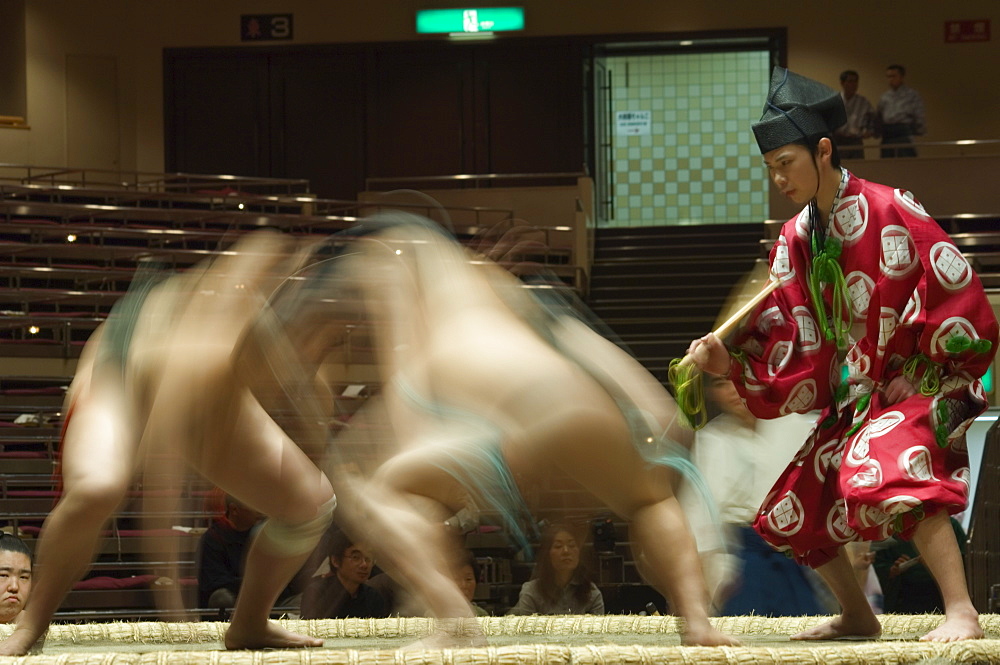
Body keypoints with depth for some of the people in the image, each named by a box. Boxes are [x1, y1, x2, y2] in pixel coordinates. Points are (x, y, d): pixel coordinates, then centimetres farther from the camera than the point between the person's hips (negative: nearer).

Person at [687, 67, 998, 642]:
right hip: (851, 398, 8)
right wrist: (730, 362, -13)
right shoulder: (796, 241, 7)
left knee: (885, 473, -35)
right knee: (793, 513, 9)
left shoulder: (889, 212, -14)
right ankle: (857, 616, 29)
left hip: (917, 384, -8)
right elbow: (792, 348, 4)